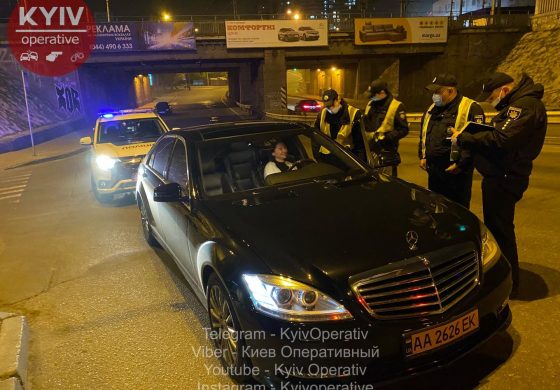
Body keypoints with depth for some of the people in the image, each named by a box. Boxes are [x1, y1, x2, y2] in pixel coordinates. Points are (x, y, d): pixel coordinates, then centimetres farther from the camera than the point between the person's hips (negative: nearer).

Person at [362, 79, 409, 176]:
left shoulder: (396, 106, -7)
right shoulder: (370, 104, 13)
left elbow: (403, 129, -10)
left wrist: (387, 137, -20)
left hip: (386, 152, -6)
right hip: (371, 151, 6)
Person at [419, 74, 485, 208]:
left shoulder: (470, 108, -9)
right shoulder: (432, 109, 15)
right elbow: (423, 134, 24)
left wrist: (461, 164, -17)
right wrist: (422, 156, 14)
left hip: (456, 171, -7)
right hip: (433, 169, 7)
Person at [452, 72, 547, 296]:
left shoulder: (527, 105, -18)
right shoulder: (514, 105, 17)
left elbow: (501, 140, -27)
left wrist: (463, 139, -18)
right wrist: (468, 137, -1)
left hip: (504, 178, -11)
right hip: (498, 175, 11)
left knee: (500, 229, -2)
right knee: (494, 226, 21)